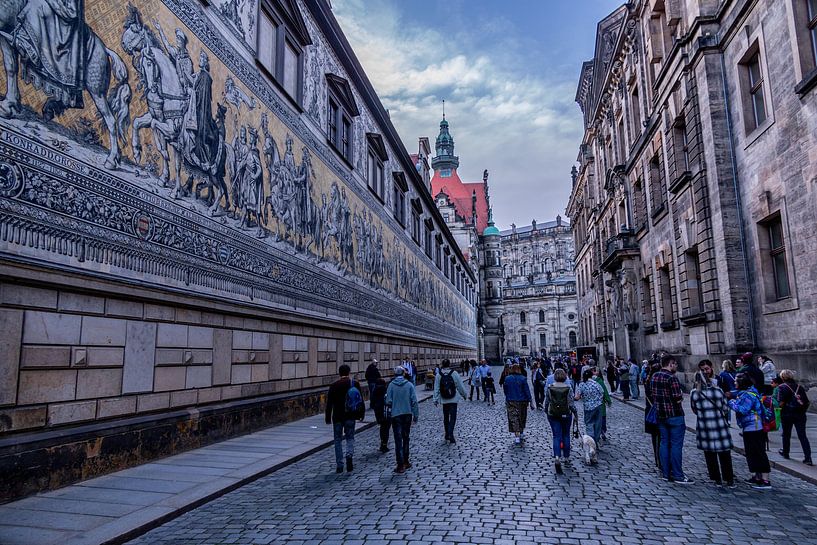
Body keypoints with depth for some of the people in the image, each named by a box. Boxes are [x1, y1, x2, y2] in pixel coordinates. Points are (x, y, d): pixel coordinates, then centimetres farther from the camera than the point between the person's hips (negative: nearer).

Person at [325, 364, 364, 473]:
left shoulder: (334, 385, -3)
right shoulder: (354, 384, -1)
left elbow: (329, 403, -3)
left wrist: (328, 418, 2)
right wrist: (361, 414, 9)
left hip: (337, 417, 0)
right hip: (350, 416, 0)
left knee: (338, 440, 9)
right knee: (350, 437, 13)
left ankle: (339, 465, 8)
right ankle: (349, 455, -15)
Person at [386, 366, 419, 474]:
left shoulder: (391, 385, -5)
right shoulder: (409, 384, -2)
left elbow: (388, 401, -6)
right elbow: (414, 401, -4)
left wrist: (388, 414, 5)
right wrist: (416, 415, 2)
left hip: (396, 415, -2)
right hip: (407, 414, 2)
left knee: (398, 440, -1)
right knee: (406, 438, 17)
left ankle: (401, 465, -5)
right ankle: (405, 462, 26)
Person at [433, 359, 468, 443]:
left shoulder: (438, 375, -4)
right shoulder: (454, 373, -9)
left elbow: (436, 388, -1)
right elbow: (460, 386, -2)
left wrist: (435, 399, 5)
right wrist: (464, 394, 13)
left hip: (444, 399, 3)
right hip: (453, 399, -2)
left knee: (445, 417, 16)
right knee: (453, 417, -1)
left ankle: (447, 434, 25)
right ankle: (450, 434, -16)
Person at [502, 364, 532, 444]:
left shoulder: (507, 378, -4)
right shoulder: (523, 378, -9)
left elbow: (505, 390, 6)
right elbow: (527, 390, -8)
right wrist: (530, 400, -3)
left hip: (511, 401, 0)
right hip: (522, 401, 0)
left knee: (513, 418, 1)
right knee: (522, 417, 18)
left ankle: (517, 436, -7)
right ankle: (521, 433, 29)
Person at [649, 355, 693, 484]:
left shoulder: (654, 376, 8)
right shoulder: (672, 378, -17)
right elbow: (678, 399, -19)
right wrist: (681, 395, 1)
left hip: (660, 415, 8)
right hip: (674, 415, -8)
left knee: (664, 443, 11)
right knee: (676, 444, -1)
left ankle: (666, 473, 17)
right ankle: (678, 475, 3)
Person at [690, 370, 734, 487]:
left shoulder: (694, 394, -6)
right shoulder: (718, 391, -4)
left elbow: (695, 410, 5)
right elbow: (726, 409, 5)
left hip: (704, 428, -1)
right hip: (720, 427, 1)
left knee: (710, 455, 11)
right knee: (725, 455, 11)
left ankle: (717, 479, 16)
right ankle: (729, 480, 16)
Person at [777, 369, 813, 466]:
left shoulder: (782, 387, -9)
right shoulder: (800, 387, 6)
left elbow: (781, 403, -17)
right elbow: (807, 402, 6)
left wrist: (780, 408, 1)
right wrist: (804, 411, 17)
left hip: (787, 414, -4)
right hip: (800, 414, 4)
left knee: (786, 434, 14)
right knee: (802, 436, 2)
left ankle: (785, 453, 29)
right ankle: (808, 458, -4)